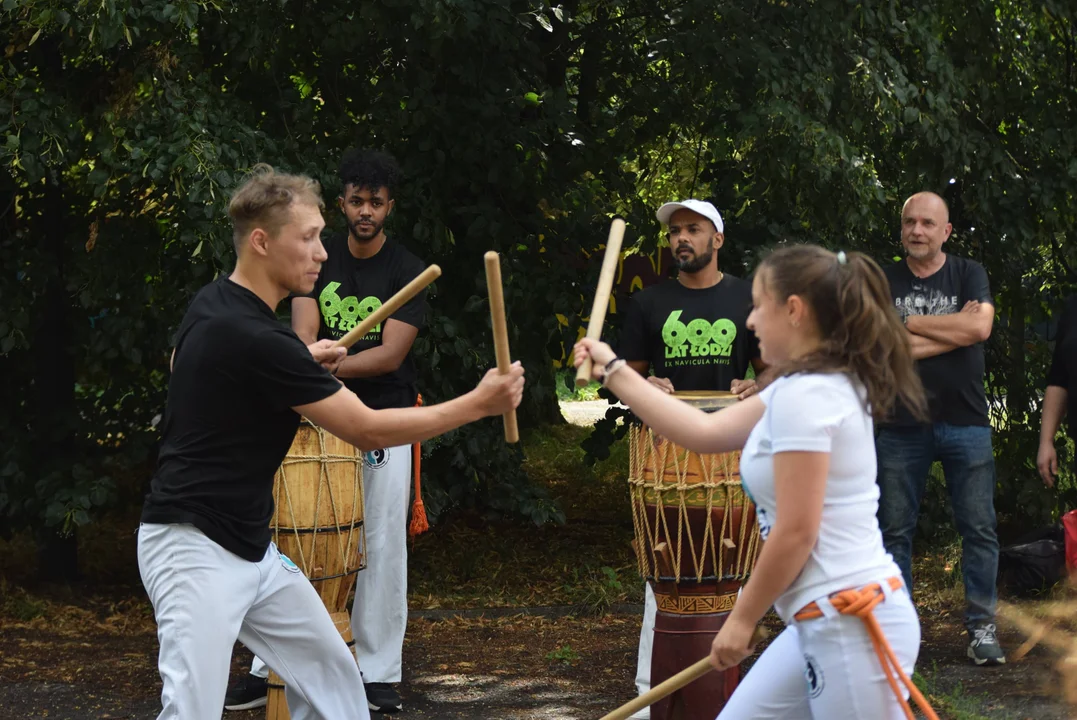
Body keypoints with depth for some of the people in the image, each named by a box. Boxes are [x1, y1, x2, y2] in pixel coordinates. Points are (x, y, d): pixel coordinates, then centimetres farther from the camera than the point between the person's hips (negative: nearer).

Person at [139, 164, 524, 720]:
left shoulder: (210, 305, 6)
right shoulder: (255, 339, -22)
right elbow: (369, 431, -19)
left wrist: (303, 363, 19)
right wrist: (479, 404, -13)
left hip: (251, 546, 11)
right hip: (197, 548, -11)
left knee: (331, 675, 15)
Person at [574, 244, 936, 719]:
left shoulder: (803, 394, -17)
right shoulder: (817, 386, 14)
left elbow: (795, 533, -19)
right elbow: (706, 432, 20)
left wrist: (742, 620, -7)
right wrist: (614, 372, 23)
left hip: (853, 625, -11)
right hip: (828, 622, 11)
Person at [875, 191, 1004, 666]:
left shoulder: (968, 274, 4)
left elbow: (979, 327, -14)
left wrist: (908, 325, -9)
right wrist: (951, 331, -12)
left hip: (965, 424, 0)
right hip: (900, 425, 1)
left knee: (979, 530, -1)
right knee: (894, 531, 4)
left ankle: (981, 627, 7)